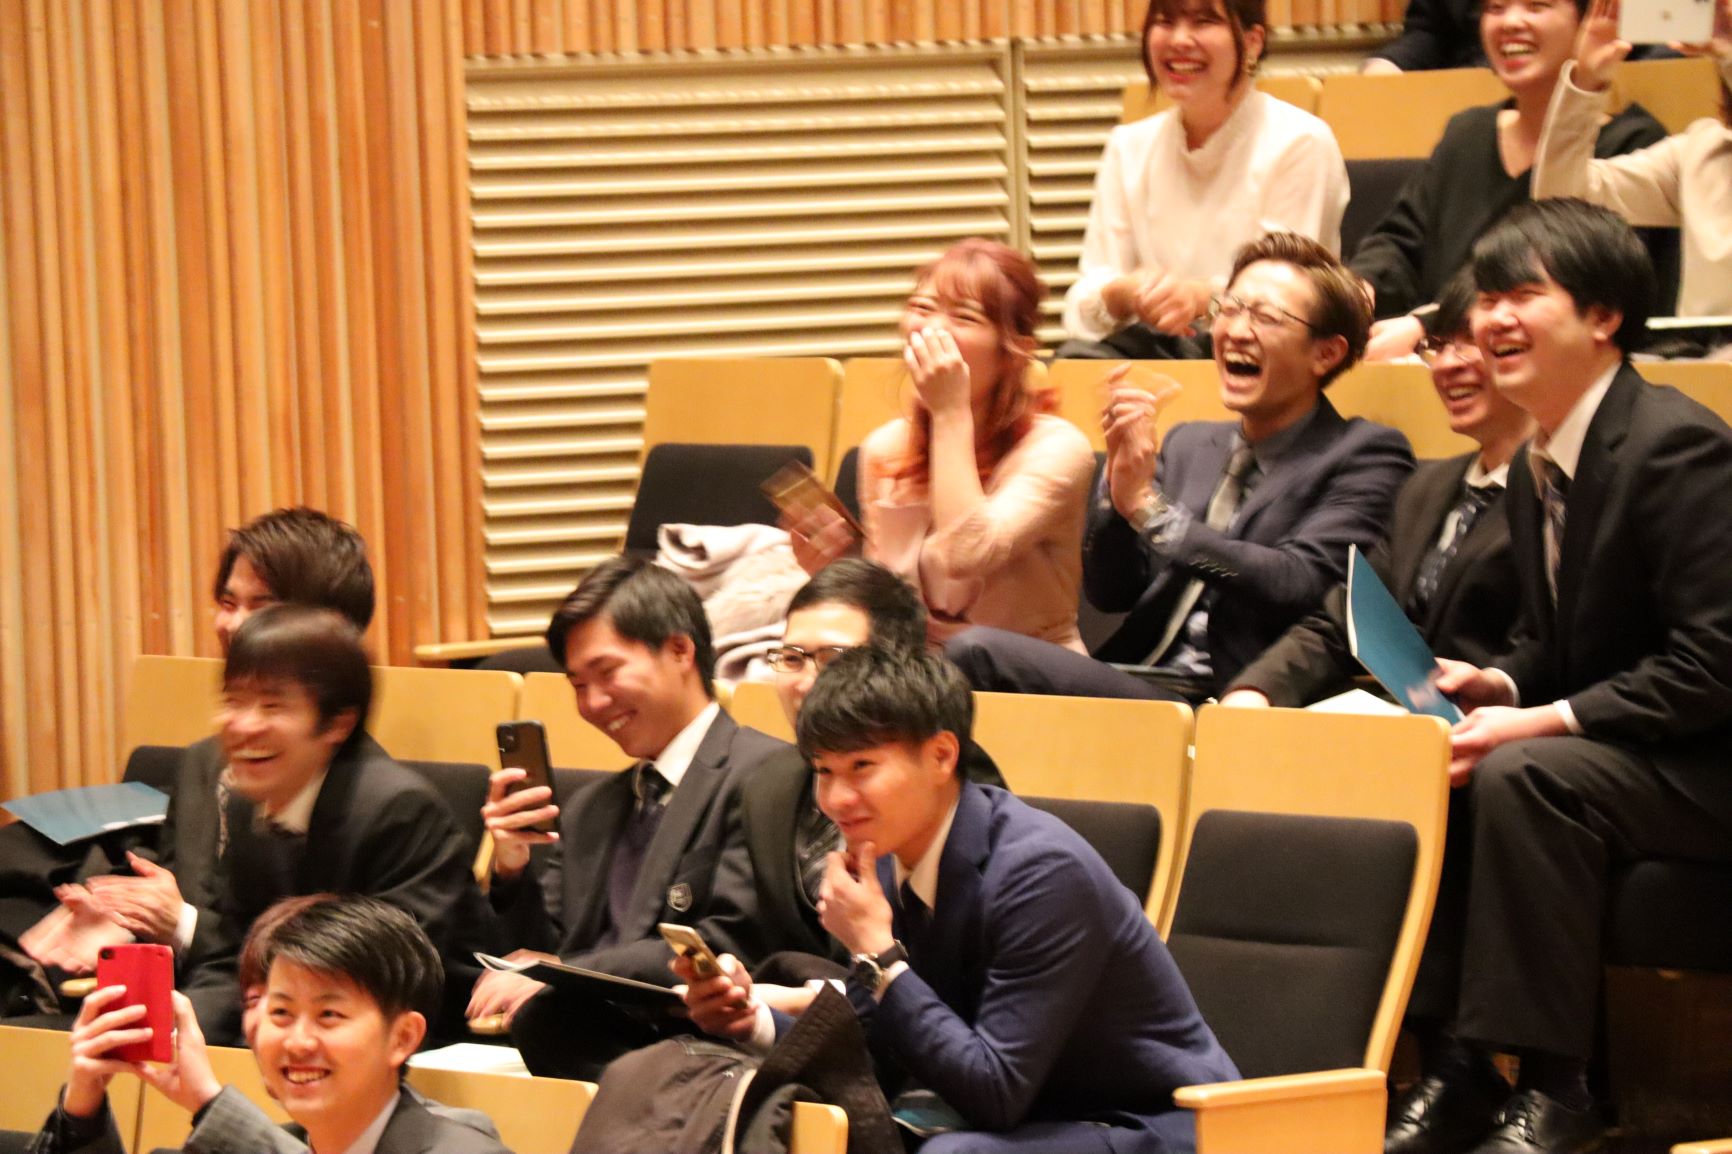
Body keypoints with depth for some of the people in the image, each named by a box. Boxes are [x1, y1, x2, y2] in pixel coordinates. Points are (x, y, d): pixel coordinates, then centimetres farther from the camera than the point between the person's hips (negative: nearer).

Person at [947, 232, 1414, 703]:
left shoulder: (1366, 457, 3)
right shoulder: (1188, 446, 22)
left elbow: (1297, 585, -12)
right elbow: (1109, 592, 16)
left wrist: (1149, 508, -13)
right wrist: (1119, 482, -2)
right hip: (1140, 678, 6)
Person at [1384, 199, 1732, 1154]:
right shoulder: (1536, 466, 10)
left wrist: (1546, 721, -24)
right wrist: (1498, 684, -3)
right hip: (1596, 752, 9)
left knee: (1520, 778, -33)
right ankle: (1452, 1073, -4)